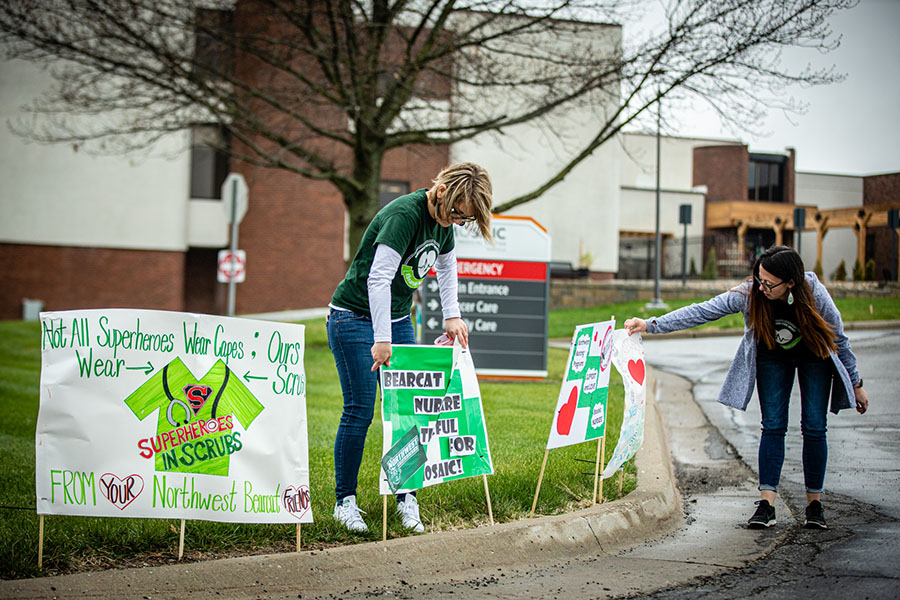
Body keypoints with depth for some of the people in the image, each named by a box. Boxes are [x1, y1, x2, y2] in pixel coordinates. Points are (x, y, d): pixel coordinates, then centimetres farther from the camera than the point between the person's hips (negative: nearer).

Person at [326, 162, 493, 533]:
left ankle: (407, 498, 12)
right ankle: (345, 501, 5)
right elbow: (379, 277, -32)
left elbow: (446, 265, 20)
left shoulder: (443, 220, 0)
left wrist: (452, 315, 11)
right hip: (354, 318, -8)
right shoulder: (404, 214, -25)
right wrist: (382, 339, -36)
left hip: (398, 319, 8)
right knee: (359, 411, -7)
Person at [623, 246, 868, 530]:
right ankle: (766, 504, -8)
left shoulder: (815, 295, -32)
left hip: (814, 357, -1)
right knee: (773, 426, -7)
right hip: (772, 356, 1)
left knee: (814, 428, -6)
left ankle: (814, 502, 6)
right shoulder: (750, 293, -30)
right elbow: (702, 311, -29)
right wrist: (651, 324, -36)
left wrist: (856, 384, -6)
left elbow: (838, 340, -16)